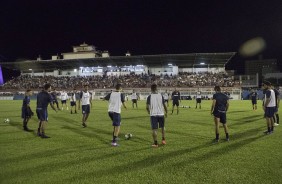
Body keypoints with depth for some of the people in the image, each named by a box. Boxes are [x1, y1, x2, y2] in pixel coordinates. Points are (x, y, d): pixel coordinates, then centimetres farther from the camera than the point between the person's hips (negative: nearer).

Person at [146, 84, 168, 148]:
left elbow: (147, 107, -9)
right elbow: (164, 105, -1)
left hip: (153, 114, -2)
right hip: (161, 114, 2)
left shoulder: (149, 97, -5)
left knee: (154, 129, 2)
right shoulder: (160, 95, 0)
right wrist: (166, 112, 15)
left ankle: (155, 143, 2)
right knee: (162, 127, 23)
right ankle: (163, 140, 22)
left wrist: (148, 111, 12)